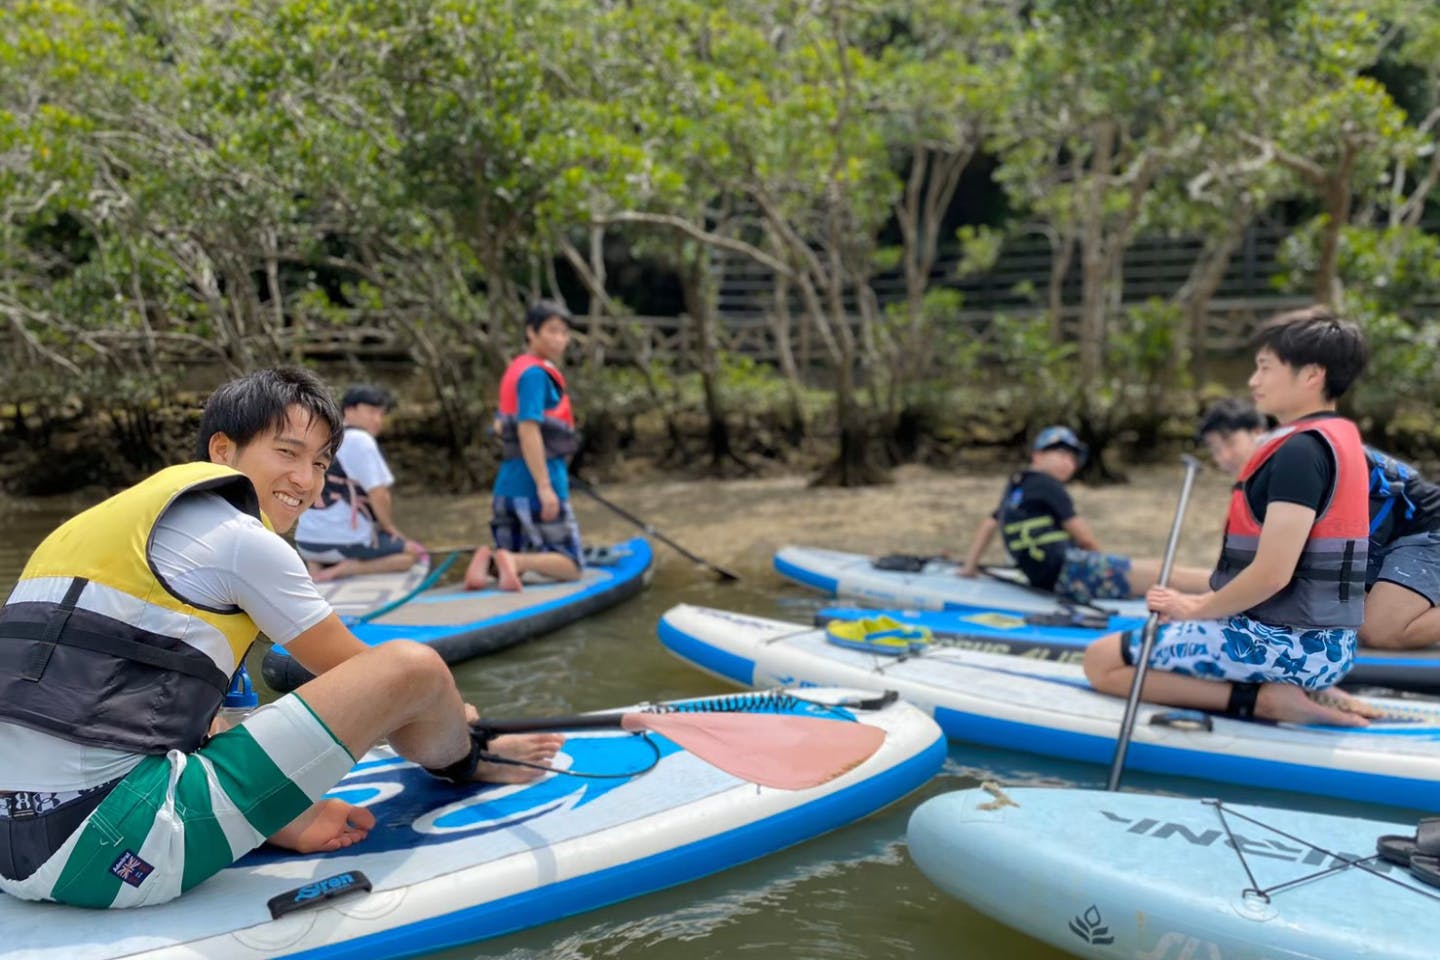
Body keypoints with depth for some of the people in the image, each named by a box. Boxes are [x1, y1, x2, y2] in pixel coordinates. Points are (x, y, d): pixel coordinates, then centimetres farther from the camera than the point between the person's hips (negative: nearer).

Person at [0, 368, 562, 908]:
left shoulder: (124, 520, 20)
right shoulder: (240, 539, -5)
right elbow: (356, 672, 6)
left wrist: (285, 816, 14)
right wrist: (465, 749, 24)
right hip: (103, 846, -10)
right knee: (413, 664, -8)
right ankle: (464, 765, 23)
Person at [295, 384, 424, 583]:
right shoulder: (360, 440, -8)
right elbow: (378, 495, -13)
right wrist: (390, 527, 3)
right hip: (344, 542, -8)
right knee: (413, 552, 1)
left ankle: (315, 566, 7)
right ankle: (343, 569, -12)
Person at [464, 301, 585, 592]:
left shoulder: (516, 370, 16)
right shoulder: (536, 374, -14)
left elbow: (499, 426, 22)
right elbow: (528, 430, -23)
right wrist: (544, 486, -25)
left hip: (509, 481, 9)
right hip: (537, 482, -9)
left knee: (515, 561, 19)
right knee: (570, 566, -1)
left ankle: (489, 559, -11)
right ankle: (512, 561, -23)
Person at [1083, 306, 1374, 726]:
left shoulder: (1300, 451, -18)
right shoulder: (1339, 439, 13)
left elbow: (1271, 574, -24)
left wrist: (1197, 609, -7)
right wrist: (1205, 602, 13)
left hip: (1286, 644, -10)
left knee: (1101, 661, -6)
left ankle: (1260, 699, -11)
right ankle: (1302, 690, 9)